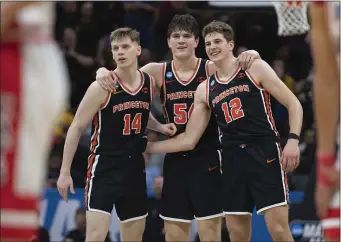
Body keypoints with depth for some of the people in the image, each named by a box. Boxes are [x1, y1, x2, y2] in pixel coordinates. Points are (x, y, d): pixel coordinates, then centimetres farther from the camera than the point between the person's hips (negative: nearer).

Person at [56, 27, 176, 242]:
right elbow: (76, 128, -7)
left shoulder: (150, 83, 4)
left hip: (135, 167, 6)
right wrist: (65, 172, -9)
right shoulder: (102, 88, -12)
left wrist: (160, 127, 6)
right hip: (105, 166, -6)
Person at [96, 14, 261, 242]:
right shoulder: (158, 72, 4)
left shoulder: (212, 69, -4)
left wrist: (250, 55, -29)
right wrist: (104, 72, -16)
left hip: (207, 157, -3)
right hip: (175, 159, 4)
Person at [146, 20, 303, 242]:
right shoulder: (205, 90, 14)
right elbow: (189, 140, 16)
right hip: (233, 159, 5)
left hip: (265, 153, -5)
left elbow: (293, 104, -1)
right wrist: (147, 146, 11)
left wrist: (293, 140, -15)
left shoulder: (255, 69, 1)